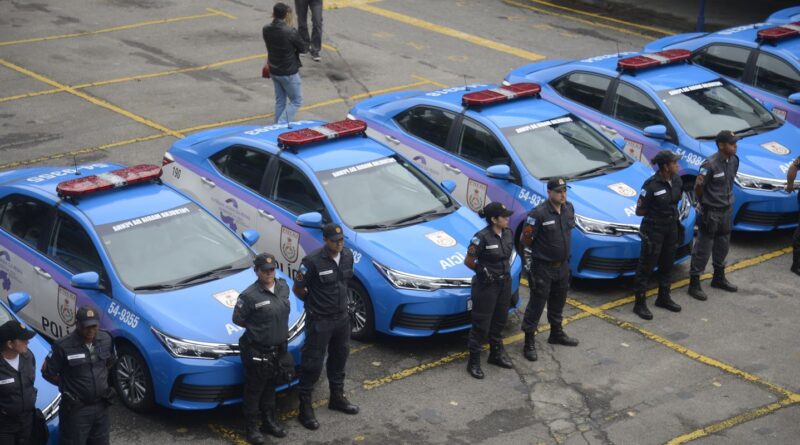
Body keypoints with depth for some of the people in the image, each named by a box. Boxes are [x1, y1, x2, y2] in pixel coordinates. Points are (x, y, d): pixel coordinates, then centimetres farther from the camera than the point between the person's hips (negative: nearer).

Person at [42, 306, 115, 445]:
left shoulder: (106, 339, -5)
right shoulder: (63, 346, -22)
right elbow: (47, 373, -9)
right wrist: (67, 386, 1)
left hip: (101, 405, 5)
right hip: (77, 409, -5)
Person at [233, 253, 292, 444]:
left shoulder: (283, 286, 1)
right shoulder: (249, 296, -21)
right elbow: (237, 319, -11)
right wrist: (256, 328, -4)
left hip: (277, 350, 7)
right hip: (256, 351, -7)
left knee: (270, 388, 21)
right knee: (254, 391, 5)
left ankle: (269, 422, 35)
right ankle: (252, 428, 16)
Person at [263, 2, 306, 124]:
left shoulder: (266, 30, -6)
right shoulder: (290, 32, -24)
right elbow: (303, 48, -10)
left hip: (274, 71, 6)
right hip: (289, 73, -6)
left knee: (280, 100, 19)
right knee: (296, 101, 7)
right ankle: (282, 125, -3)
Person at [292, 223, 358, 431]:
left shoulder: (348, 256, -2)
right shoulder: (312, 261, -22)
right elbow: (297, 289, -10)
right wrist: (314, 302, 4)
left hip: (342, 317, 7)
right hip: (319, 320, -7)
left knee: (339, 358, 21)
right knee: (313, 364, 0)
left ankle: (337, 397, 40)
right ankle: (305, 408, 10)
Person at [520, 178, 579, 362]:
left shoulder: (569, 208, 1)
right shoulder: (539, 213, -21)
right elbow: (525, 240, -15)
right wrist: (529, 264, -12)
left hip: (562, 266, 7)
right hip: (543, 268, -7)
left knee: (558, 303, 22)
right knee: (536, 305, -1)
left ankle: (556, 333, 41)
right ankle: (529, 343, 7)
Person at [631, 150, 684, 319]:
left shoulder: (677, 180, -3)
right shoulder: (651, 185, -23)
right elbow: (639, 211, -15)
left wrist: (670, 211, 6)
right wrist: (658, 213, -5)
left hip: (671, 228, 7)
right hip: (653, 230, -7)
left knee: (667, 265, 20)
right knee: (646, 267, 1)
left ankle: (663, 298, 36)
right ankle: (640, 304, 9)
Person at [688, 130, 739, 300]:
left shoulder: (734, 160, 1)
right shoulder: (710, 164, -22)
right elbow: (698, 189, -16)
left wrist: (728, 199, 17)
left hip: (726, 210, 8)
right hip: (711, 212, -8)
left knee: (722, 246, 20)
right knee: (703, 249, -1)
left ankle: (719, 278, 37)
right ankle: (694, 284, 7)